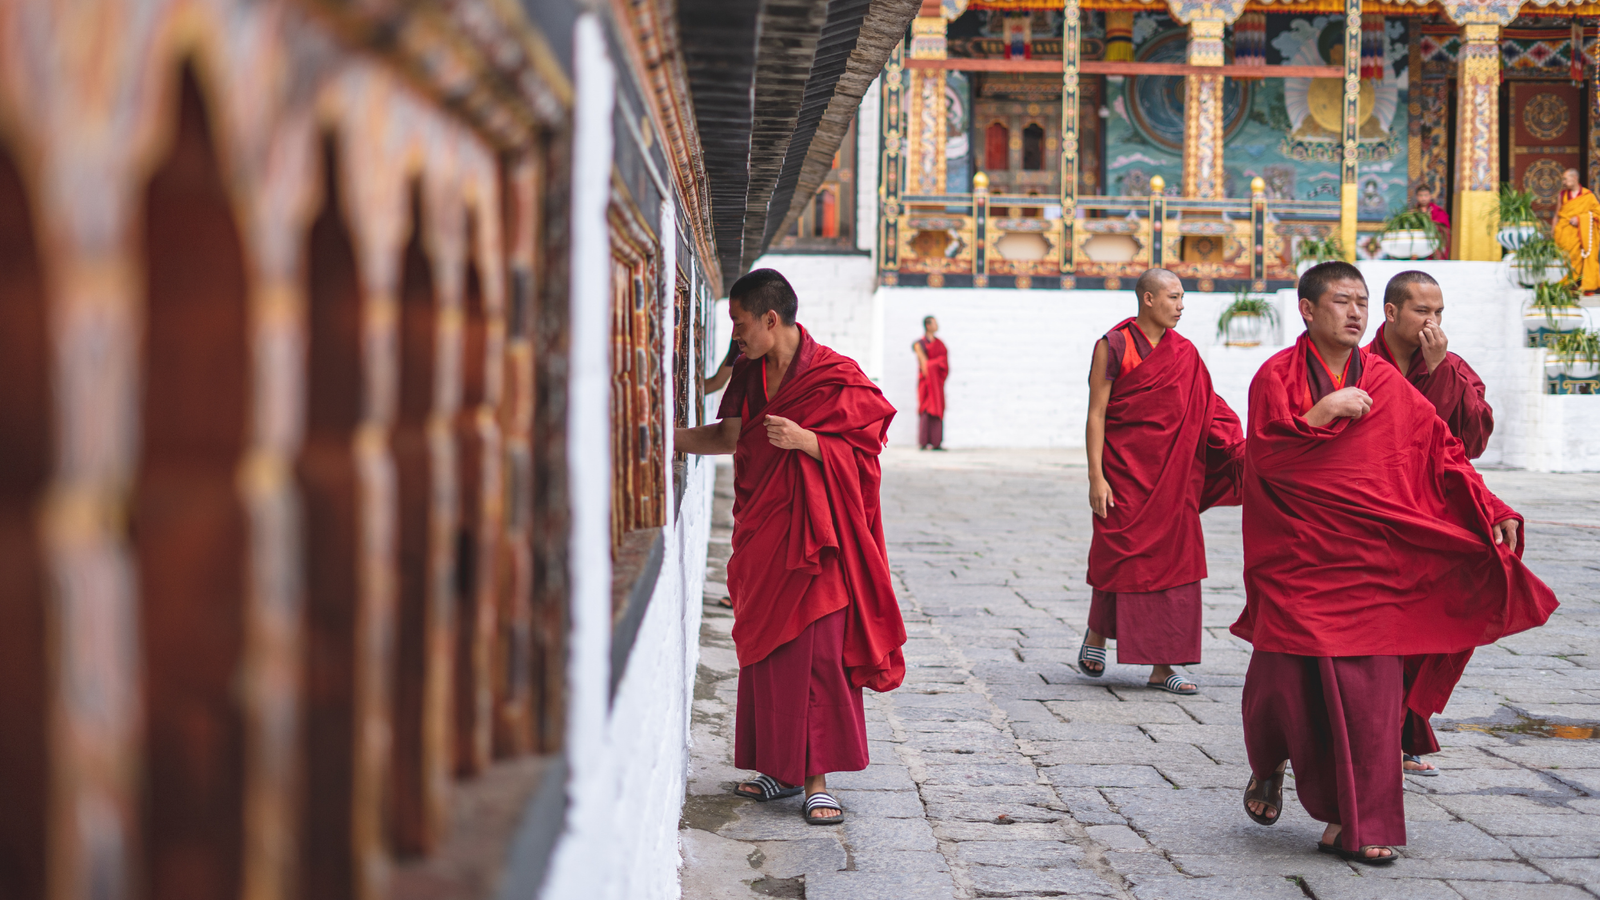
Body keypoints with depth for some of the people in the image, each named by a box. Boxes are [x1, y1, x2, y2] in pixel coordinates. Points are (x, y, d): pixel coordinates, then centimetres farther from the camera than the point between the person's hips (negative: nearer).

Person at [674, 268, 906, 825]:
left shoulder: (833, 377, -11)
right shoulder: (750, 373, 9)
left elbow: (857, 452, -10)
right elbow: (728, 436, 8)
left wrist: (804, 439, -23)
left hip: (813, 535, -7)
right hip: (762, 531, 7)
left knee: (816, 652, -6)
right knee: (764, 649, 9)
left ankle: (817, 780, 0)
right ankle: (780, 769, 20)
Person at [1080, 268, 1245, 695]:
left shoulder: (1185, 353, 8)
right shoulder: (1113, 347, -5)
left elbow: (1208, 411, 6)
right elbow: (1096, 414, -7)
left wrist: (1243, 452, -7)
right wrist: (1096, 476, -13)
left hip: (1172, 476, 4)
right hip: (1125, 471, -4)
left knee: (1172, 562, 1)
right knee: (1120, 557, 0)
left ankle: (1162, 665, 6)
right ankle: (1097, 633, 29)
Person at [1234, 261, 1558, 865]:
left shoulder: (1386, 384, 10)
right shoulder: (1278, 377, 1)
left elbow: (1441, 451, 7)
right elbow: (1264, 454, -11)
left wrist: (1489, 511, -4)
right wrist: (1323, 413, -19)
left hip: (1369, 560, 3)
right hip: (1297, 559, -2)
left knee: (1368, 690, -3)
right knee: (1285, 678, 0)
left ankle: (1351, 825, 4)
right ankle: (1268, 766, 32)